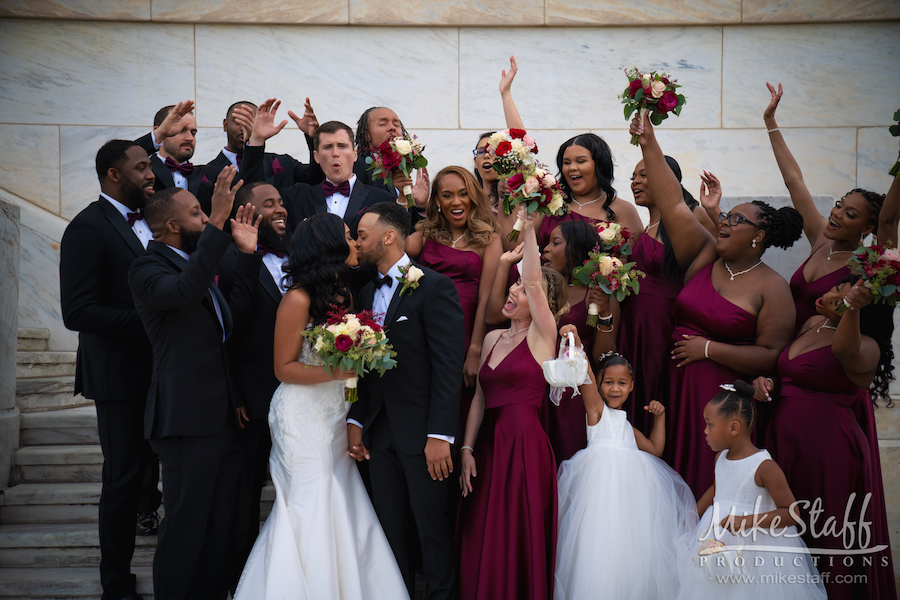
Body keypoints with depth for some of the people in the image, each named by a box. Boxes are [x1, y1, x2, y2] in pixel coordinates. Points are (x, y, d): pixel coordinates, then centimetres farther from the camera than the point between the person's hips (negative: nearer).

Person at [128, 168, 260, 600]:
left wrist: (248, 252, 12)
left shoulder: (198, 261, 17)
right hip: (188, 420, -8)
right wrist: (217, 225, -33)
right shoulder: (148, 270, -10)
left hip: (224, 418, 8)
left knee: (222, 527, 13)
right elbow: (185, 290, -31)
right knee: (186, 527, -3)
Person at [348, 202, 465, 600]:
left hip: (423, 435, -7)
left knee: (434, 530, 3)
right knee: (391, 531, 14)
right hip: (379, 435, 7)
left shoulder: (434, 287, -9)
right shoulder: (368, 294, 14)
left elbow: (449, 367, -14)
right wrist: (355, 421, 3)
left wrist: (440, 435, -19)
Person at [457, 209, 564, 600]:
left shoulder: (542, 335, -3)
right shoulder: (492, 339, 15)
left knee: (519, 538, -3)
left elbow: (534, 279, -18)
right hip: (488, 444, 6)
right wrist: (466, 449, 7)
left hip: (524, 446, -6)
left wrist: (528, 228, -19)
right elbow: (479, 397, 14)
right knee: (481, 540, 8)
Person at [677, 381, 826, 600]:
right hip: (718, 545, 7)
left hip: (755, 545, -7)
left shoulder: (765, 467, -19)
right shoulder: (720, 458, 4)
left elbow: (790, 513, -20)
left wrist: (748, 521, -29)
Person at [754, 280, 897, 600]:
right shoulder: (812, 324, 11)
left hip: (828, 449, -8)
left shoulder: (866, 347, -12)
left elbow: (845, 349, -36)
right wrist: (767, 382, 3)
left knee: (826, 536, 0)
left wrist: (852, 308, -54)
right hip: (785, 441, 8)